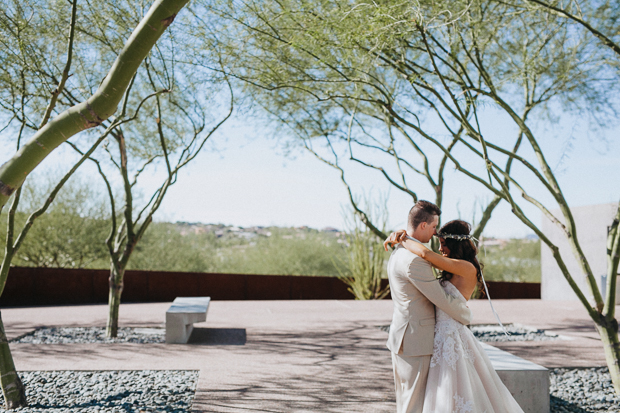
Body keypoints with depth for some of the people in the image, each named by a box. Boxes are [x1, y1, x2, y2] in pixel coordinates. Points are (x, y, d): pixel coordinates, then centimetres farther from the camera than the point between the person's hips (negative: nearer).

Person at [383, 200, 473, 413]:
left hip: (401, 338, 10)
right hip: (415, 343, -10)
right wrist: (467, 316, 0)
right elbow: (441, 299, -18)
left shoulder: (398, 252, 11)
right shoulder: (414, 259, -23)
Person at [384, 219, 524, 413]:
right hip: (443, 336, 9)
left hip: (451, 337, -9)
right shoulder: (453, 269, 11)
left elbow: (426, 253, -26)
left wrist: (401, 239, -11)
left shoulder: (467, 268, -16)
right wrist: (403, 235, -2)